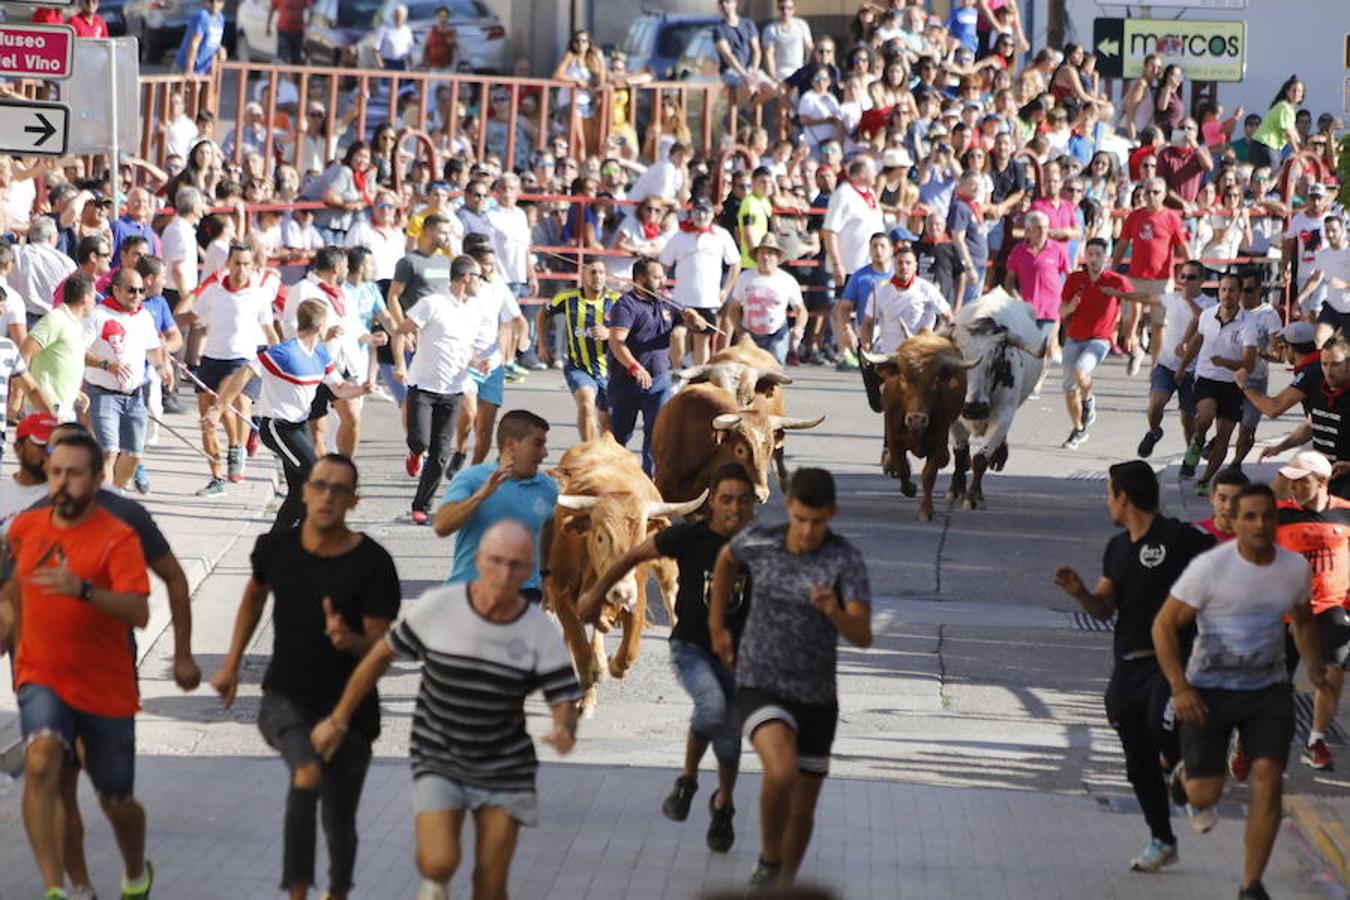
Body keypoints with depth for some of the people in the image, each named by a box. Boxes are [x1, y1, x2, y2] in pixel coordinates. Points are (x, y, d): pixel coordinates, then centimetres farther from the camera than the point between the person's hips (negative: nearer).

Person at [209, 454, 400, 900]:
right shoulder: (276, 547, -6)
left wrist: (349, 641, -38)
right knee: (308, 774, -31)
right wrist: (232, 663, 19)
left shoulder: (372, 564, -15)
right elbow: (255, 594, 18)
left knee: (339, 825, 8)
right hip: (285, 699, 0)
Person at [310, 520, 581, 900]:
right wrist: (338, 720, 7)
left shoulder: (541, 632, -12)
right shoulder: (437, 607, -14)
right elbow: (381, 656, 0)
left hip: (504, 769, 1)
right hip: (438, 763, -1)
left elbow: (564, 701, -10)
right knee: (440, 863, -18)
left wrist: (564, 732, -35)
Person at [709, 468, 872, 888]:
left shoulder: (848, 561, -14)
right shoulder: (758, 542, -8)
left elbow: (863, 636, -23)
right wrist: (716, 626, 20)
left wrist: (834, 611, -44)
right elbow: (727, 558, 18)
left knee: (802, 808, 11)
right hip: (760, 688, -1)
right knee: (782, 771, -29)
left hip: (816, 699, 1)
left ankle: (784, 885, 37)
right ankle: (769, 862, -5)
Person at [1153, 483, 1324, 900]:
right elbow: (1164, 625, -12)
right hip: (1209, 691, -2)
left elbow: (1302, 618, 19)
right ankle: (1189, 775, 41)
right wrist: (1180, 688, -21)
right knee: (1206, 795, 0)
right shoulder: (1210, 567, -17)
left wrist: (1314, 666, 3)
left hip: (1269, 690, 3)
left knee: (1268, 779, -16)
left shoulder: (1295, 567, -2)